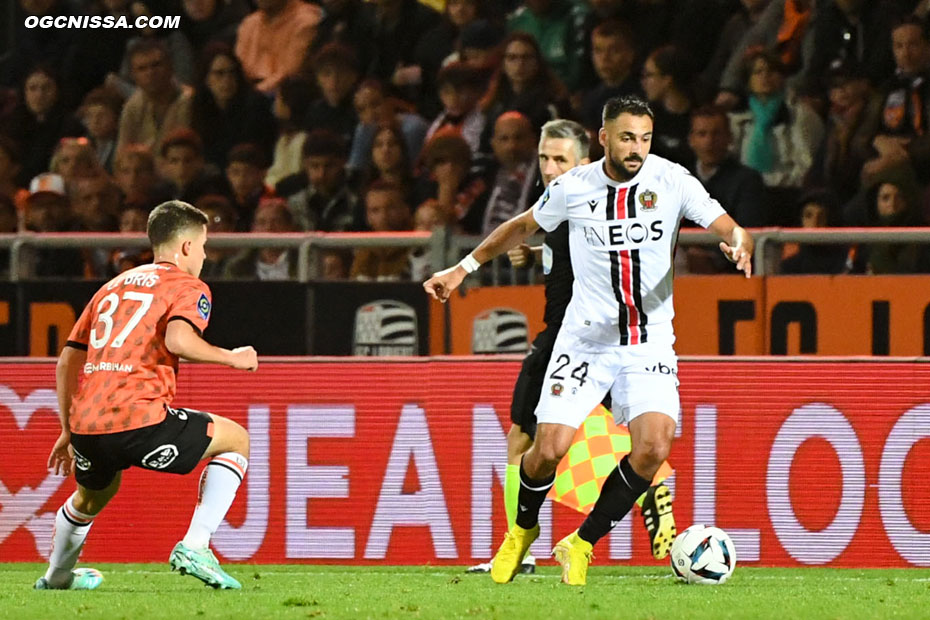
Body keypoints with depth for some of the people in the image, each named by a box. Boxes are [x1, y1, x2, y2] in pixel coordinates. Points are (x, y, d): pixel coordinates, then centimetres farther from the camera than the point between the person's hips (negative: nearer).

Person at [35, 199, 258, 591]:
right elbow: (179, 340, -17)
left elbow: (68, 361, 25)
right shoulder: (188, 287, 6)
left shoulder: (112, 287, 26)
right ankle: (194, 547, 1)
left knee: (92, 496, 38)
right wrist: (232, 358, -1)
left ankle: (56, 578, 52)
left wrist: (69, 432, 32)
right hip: (140, 420, -7)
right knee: (236, 439, 14)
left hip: (87, 426, 7)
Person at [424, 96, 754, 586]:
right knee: (549, 448, -11)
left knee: (654, 446, -20)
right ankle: (522, 529, 23)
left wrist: (738, 245, -33)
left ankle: (581, 546, -1)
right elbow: (522, 227, 14)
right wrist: (462, 269, 14)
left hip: (650, 342, 0)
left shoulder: (671, 181, -7)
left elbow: (729, 229, -9)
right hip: (585, 338, 0)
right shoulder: (573, 187, -4)